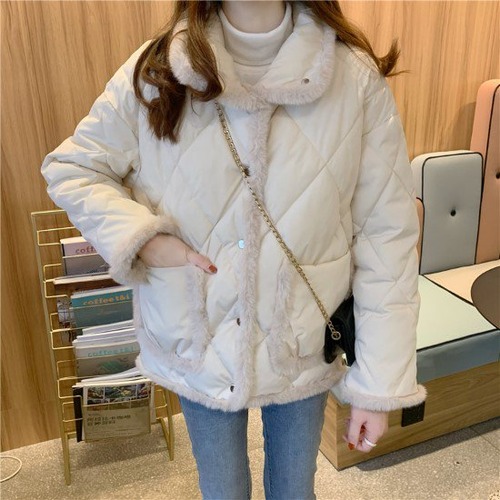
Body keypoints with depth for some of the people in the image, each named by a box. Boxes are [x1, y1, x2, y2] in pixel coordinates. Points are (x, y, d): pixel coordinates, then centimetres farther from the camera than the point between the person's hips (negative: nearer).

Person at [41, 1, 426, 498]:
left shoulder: (357, 78, -13)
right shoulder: (154, 71, -11)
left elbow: (387, 239, -11)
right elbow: (68, 168, 1)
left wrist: (380, 384, -10)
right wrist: (141, 237, -18)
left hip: (303, 347, 0)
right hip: (199, 345, 1)